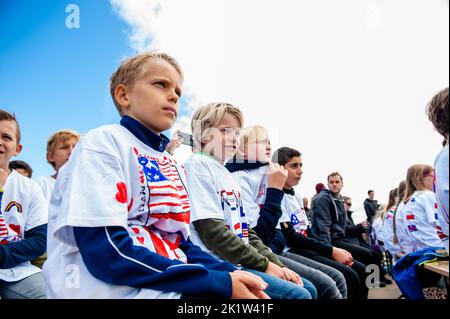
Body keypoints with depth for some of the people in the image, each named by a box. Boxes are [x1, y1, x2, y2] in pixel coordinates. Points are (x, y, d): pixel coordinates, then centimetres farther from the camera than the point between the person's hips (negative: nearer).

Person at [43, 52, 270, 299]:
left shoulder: (174, 167, 15)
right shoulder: (103, 142, -7)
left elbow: (181, 244, 14)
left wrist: (228, 272, -6)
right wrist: (219, 282, -18)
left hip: (175, 286, 7)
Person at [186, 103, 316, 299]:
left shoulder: (226, 173, 18)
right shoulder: (197, 165, -9)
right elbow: (212, 232, -17)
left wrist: (275, 263, 5)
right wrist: (264, 264, -13)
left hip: (243, 262, 9)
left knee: (308, 289, 9)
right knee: (298, 295, -17)